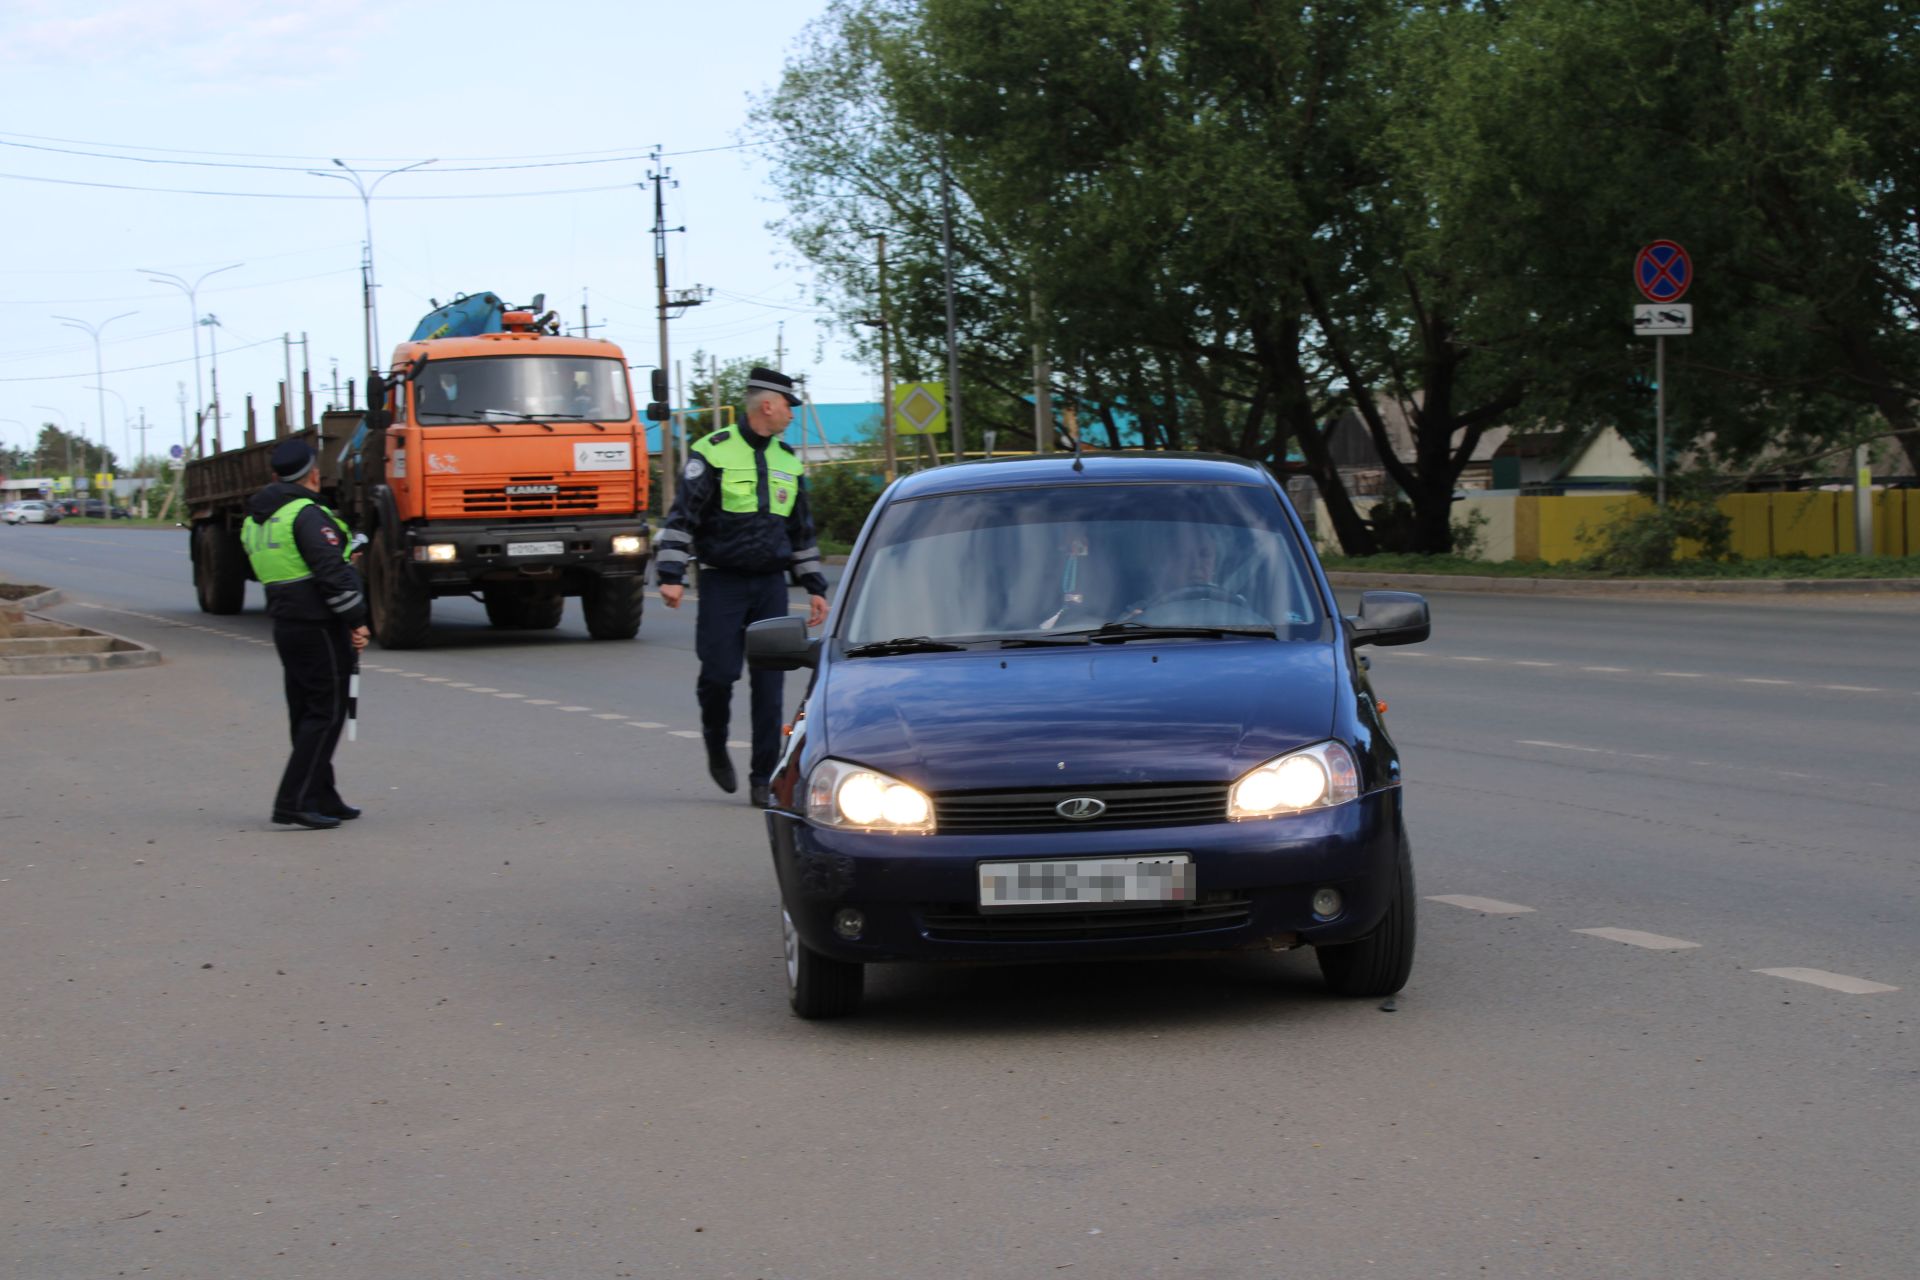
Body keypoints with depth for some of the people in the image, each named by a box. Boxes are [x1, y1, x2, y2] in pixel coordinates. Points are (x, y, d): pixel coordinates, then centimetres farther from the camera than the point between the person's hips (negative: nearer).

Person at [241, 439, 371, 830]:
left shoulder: (254, 521, 13)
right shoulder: (307, 515, -15)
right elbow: (332, 571, -20)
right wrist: (356, 621, -15)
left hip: (285, 626, 9)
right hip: (320, 628, -9)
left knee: (307, 716, 14)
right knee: (325, 714, -5)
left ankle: (322, 799, 20)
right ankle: (293, 803, -10)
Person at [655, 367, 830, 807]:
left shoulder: (788, 461, 14)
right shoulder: (714, 453, -5)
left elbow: (802, 530, 21)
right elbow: (682, 515, -8)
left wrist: (815, 587, 17)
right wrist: (671, 575, -16)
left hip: (771, 583, 5)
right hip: (722, 583, -4)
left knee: (769, 683, -1)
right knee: (719, 674, -7)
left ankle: (763, 779, 3)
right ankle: (716, 750, 21)